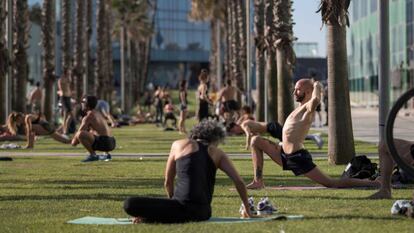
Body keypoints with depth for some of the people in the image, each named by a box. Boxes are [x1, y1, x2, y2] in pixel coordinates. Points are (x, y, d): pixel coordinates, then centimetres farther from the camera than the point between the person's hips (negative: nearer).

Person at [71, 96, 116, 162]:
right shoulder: (98, 114, 22)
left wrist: (74, 141, 12)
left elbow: (80, 132, -7)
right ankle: (107, 154, 21)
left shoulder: (88, 116, -5)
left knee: (80, 134, -22)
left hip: (103, 142, -9)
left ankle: (93, 155, -10)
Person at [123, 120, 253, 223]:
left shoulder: (179, 145, 13)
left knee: (130, 205, -4)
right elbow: (239, 182, 13)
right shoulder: (218, 154, 18)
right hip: (203, 212, 3)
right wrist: (247, 209, 25)